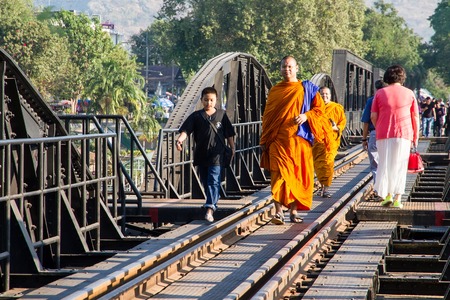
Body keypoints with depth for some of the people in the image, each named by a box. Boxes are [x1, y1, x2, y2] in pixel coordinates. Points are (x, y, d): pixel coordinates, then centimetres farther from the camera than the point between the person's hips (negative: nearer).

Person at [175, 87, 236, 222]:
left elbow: (229, 134, 12)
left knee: (213, 181, -13)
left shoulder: (221, 114, 5)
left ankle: (210, 208, -21)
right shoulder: (196, 116, 3)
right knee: (205, 181, 13)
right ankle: (211, 201, 35)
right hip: (201, 154, 3)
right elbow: (185, 130, -7)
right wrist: (179, 140, -25)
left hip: (216, 154, -2)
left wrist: (232, 148, 13)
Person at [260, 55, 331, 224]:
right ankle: (279, 211, -18)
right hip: (278, 140, 0)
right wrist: (264, 140, 11)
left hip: (299, 139, 0)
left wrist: (306, 116, -14)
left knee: (298, 175, 2)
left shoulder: (307, 89, 8)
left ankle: (294, 210, 13)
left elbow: (320, 108, 5)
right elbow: (267, 116, 15)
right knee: (279, 174, -13)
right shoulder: (274, 91, 12)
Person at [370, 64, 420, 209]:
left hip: (384, 133, 0)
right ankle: (397, 199, 0)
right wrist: (416, 136, 13)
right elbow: (415, 117, 5)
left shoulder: (380, 93, 4)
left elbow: (373, 116, 1)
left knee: (385, 164, 10)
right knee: (400, 166, 5)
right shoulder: (409, 93, 5)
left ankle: (387, 195, 1)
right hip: (404, 133, 0)